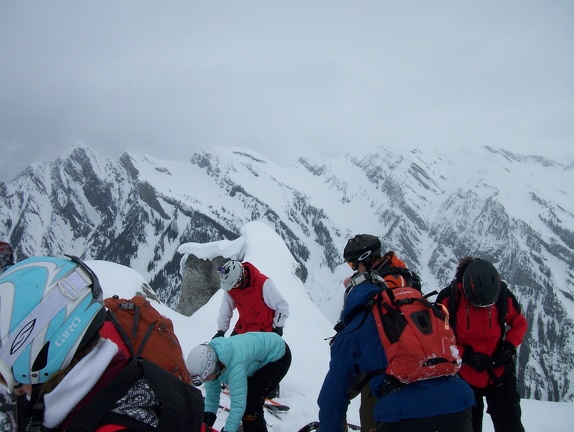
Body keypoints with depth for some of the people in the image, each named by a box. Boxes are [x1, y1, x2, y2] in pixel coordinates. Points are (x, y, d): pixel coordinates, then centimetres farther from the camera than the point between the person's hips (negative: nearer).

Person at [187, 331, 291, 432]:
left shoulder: (235, 365, -41)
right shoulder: (208, 360, -15)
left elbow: (238, 403, -39)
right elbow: (211, 394, -3)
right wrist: (206, 421, -10)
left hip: (278, 355, -8)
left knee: (250, 401, -15)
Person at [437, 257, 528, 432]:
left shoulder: (504, 296, -13)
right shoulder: (448, 298, -17)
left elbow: (520, 323, 6)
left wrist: (509, 346, -12)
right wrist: (465, 354, -21)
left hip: (499, 375, 1)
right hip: (464, 377, -1)